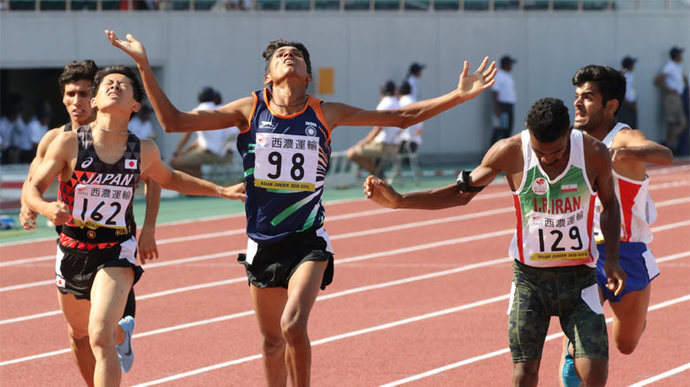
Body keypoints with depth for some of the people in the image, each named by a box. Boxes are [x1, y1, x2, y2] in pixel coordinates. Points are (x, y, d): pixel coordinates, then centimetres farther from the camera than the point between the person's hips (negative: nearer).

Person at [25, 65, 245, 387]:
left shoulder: (144, 152, -4)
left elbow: (168, 179, 19)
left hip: (117, 253, -2)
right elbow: (34, 188, -8)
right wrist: (46, 208, -31)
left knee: (100, 337, -22)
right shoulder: (69, 143, -12)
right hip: (73, 248, 2)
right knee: (80, 329, 26)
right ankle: (121, 332, 62)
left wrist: (221, 191, 16)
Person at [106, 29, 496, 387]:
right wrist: (144, 67, -9)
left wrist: (460, 96, -1)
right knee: (272, 340, 10)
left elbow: (399, 118, 6)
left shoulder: (325, 114, 0)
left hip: (309, 241, -2)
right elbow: (174, 121, -2)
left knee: (293, 325, -22)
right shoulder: (249, 110, -1)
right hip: (263, 243, 2)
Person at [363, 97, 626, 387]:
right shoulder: (510, 152, -13)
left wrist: (612, 259, -4)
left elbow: (610, 205, 8)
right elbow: (462, 193, 0)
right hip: (529, 276, 1)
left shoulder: (594, 154, -12)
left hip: (579, 276, 0)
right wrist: (398, 200, -8)